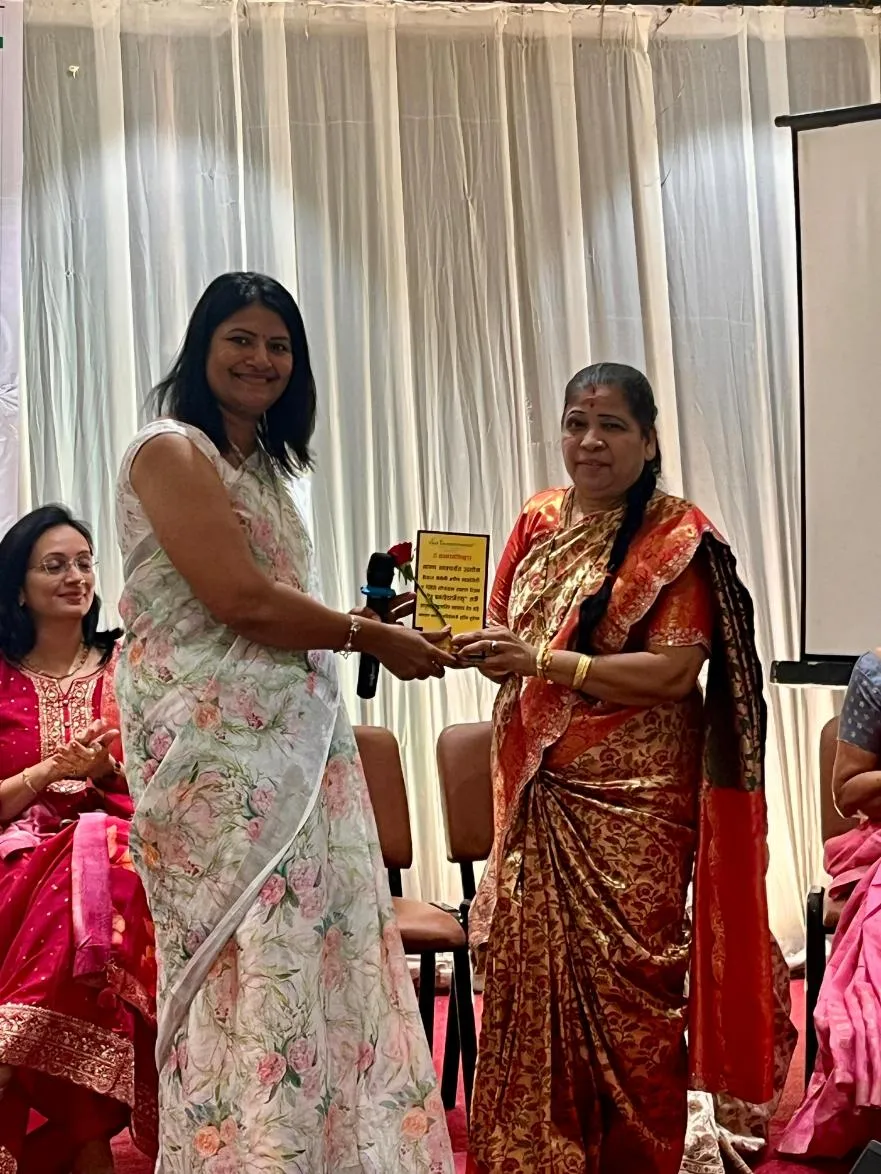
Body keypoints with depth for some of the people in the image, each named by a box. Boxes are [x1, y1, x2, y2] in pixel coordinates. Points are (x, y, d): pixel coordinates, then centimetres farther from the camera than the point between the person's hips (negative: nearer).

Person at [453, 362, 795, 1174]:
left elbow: (672, 672, -17)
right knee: (530, 970, 8)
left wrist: (545, 661, -22)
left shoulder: (678, 537, -8)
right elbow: (504, 637, 14)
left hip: (633, 797, -5)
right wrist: (469, 645, -9)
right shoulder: (538, 522, 10)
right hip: (538, 790, 5)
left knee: (623, 979, 1)